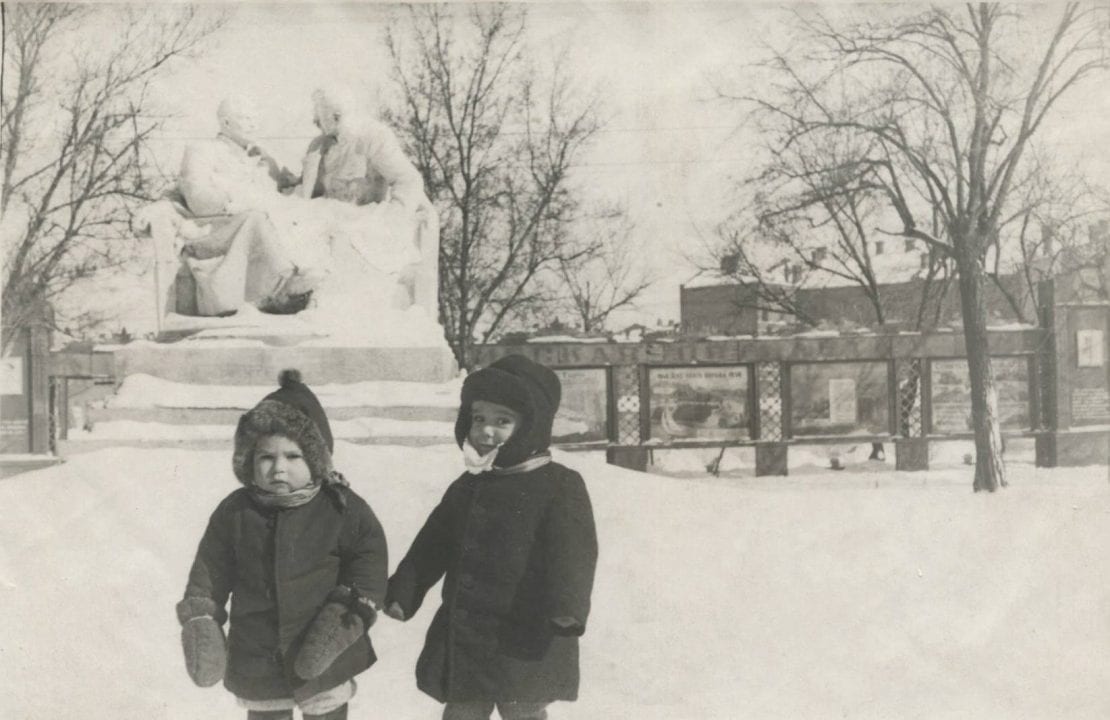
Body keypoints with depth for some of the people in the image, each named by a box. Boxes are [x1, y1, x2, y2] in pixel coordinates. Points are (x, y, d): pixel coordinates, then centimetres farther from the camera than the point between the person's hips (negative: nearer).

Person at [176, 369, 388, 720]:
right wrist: (201, 622, -6)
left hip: (324, 661, -2)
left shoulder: (343, 508, -12)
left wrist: (346, 617, -16)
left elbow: (369, 561, -8)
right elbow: (209, 572, 3)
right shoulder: (234, 512, -5)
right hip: (257, 663, 2)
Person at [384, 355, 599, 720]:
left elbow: (572, 555, -22)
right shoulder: (466, 488, 10)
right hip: (462, 637, 7)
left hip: (524, 642, -6)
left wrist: (567, 607, -36)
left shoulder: (560, 486, -11)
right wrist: (402, 592, 13)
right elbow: (432, 546, 16)